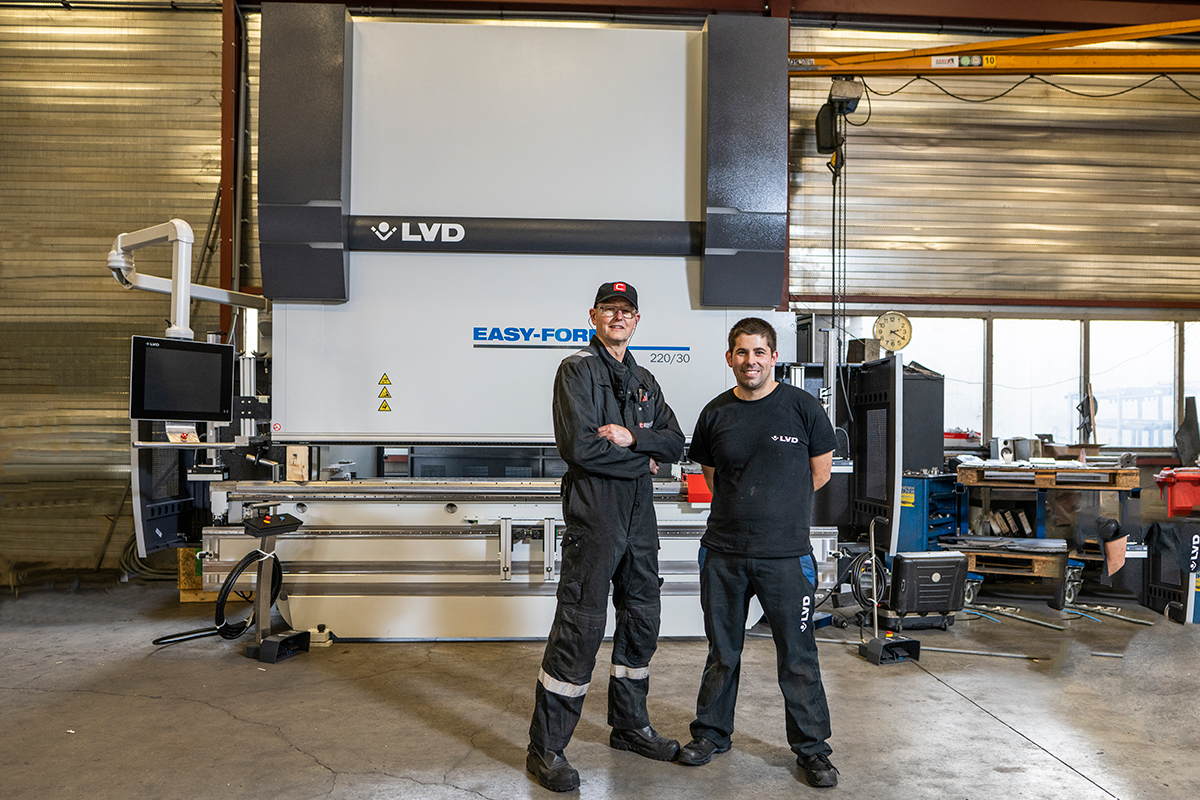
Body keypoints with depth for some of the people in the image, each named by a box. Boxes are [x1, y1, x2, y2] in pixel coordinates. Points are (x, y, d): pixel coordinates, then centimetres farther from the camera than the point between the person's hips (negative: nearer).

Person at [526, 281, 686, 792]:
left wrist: (632, 436, -11)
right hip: (593, 518, -7)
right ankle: (546, 749, 6)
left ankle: (629, 726, 33)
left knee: (641, 622, 15)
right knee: (579, 627, -7)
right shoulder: (577, 370, -5)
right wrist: (642, 461, -6)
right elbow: (580, 447, -17)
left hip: (639, 518, 8)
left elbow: (675, 443, 8)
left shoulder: (644, 381, 17)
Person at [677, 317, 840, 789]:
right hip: (723, 554, 3)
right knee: (722, 651, 15)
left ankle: (812, 748, 23)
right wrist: (751, 506, 9)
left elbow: (820, 472, 6)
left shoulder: (802, 407, -3)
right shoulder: (715, 413, 5)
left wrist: (778, 508, 8)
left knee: (798, 656, 5)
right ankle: (712, 734, 32)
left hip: (786, 555, -2)